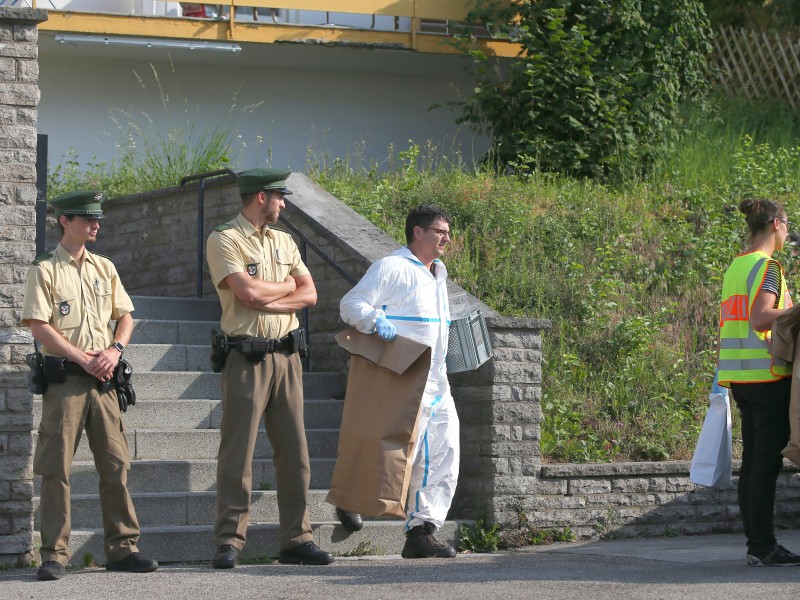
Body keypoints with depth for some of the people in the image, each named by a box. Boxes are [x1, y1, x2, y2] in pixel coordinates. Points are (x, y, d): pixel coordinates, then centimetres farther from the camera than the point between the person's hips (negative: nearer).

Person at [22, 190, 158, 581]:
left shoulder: (104, 268, 15)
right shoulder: (44, 270, -1)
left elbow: (125, 317, 17)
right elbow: (38, 326, -8)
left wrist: (114, 350, -3)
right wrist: (84, 359, -13)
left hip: (102, 378, 5)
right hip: (64, 377, -5)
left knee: (116, 464, 3)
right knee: (56, 468, -4)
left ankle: (121, 548, 9)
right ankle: (54, 555, -1)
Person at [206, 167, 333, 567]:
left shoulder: (283, 242, 17)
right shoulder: (224, 240, -4)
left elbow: (309, 294, 7)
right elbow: (248, 292, -17)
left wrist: (267, 301, -9)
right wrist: (286, 286, 1)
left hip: (287, 355, 6)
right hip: (247, 357, -6)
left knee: (294, 452, 6)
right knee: (237, 452, -5)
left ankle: (296, 539, 12)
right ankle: (229, 542, -2)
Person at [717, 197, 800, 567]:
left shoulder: (735, 266, 17)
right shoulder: (767, 266, -10)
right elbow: (760, 318, -22)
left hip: (740, 376, 9)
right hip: (767, 372, -9)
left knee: (753, 459, 9)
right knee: (767, 461, -8)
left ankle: (756, 543, 10)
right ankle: (764, 547, -9)